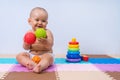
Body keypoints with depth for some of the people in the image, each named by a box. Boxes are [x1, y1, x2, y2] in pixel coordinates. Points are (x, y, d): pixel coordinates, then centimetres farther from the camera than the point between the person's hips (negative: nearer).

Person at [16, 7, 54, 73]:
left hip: (45, 54, -4)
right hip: (32, 55, 4)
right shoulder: (29, 33, 2)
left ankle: (41, 66, -61)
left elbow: (50, 47, -16)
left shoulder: (48, 32, -7)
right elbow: (26, 48, 3)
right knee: (19, 55, -13)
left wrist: (45, 42, -39)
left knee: (49, 57, -33)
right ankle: (33, 64, -36)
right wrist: (26, 43, -21)